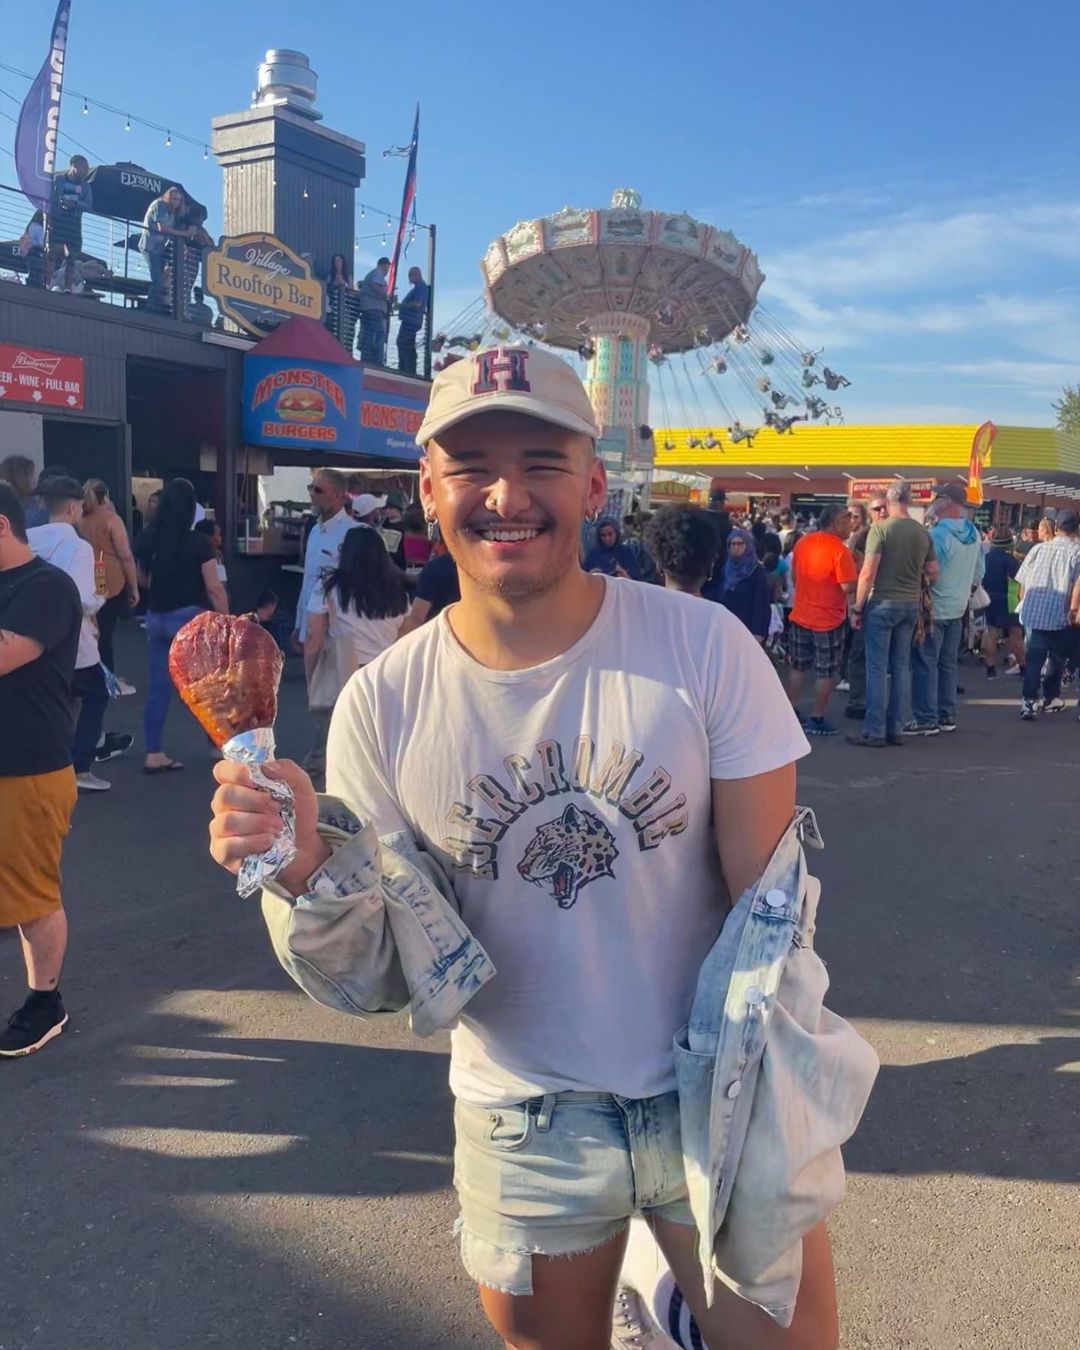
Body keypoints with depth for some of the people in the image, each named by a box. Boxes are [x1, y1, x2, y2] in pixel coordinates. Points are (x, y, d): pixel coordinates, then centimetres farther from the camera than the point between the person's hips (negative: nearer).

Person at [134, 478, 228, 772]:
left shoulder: (146, 540, 1)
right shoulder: (198, 543, -13)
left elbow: (143, 581, 15)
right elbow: (214, 588, -12)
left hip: (156, 618, 5)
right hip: (190, 618, -5)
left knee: (158, 689, 9)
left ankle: (153, 755, 11)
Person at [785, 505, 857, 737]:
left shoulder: (802, 542, 3)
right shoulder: (839, 549, -18)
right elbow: (849, 587, -22)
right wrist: (860, 577, -3)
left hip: (800, 616, 6)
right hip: (829, 620, -6)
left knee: (797, 667, 16)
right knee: (826, 672, 5)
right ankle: (816, 719, 9)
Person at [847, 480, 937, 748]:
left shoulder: (880, 528, -10)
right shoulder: (922, 532, 6)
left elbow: (868, 573, -14)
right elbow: (933, 572, 11)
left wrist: (857, 607, -7)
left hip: (883, 603, -5)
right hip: (911, 605, 5)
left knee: (877, 668, -1)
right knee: (902, 668, 10)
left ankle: (874, 731, 0)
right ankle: (896, 729, 15)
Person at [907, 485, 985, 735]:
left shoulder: (938, 533, -19)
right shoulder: (973, 534, 7)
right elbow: (979, 573, 15)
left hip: (934, 609, -8)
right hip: (958, 609, 8)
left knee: (925, 663, -2)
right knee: (948, 663, 13)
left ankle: (926, 719, -1)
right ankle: (947, 717, 19)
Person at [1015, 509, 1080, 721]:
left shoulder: (1039, 549, 8)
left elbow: (1022, 583, 9)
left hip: (1032, 613, 2)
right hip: (1060, 616, -2)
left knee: (1033, 660, 3)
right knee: (1057, 659, 17)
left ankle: (1028, 701, -10)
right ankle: (1051, 698, 29)